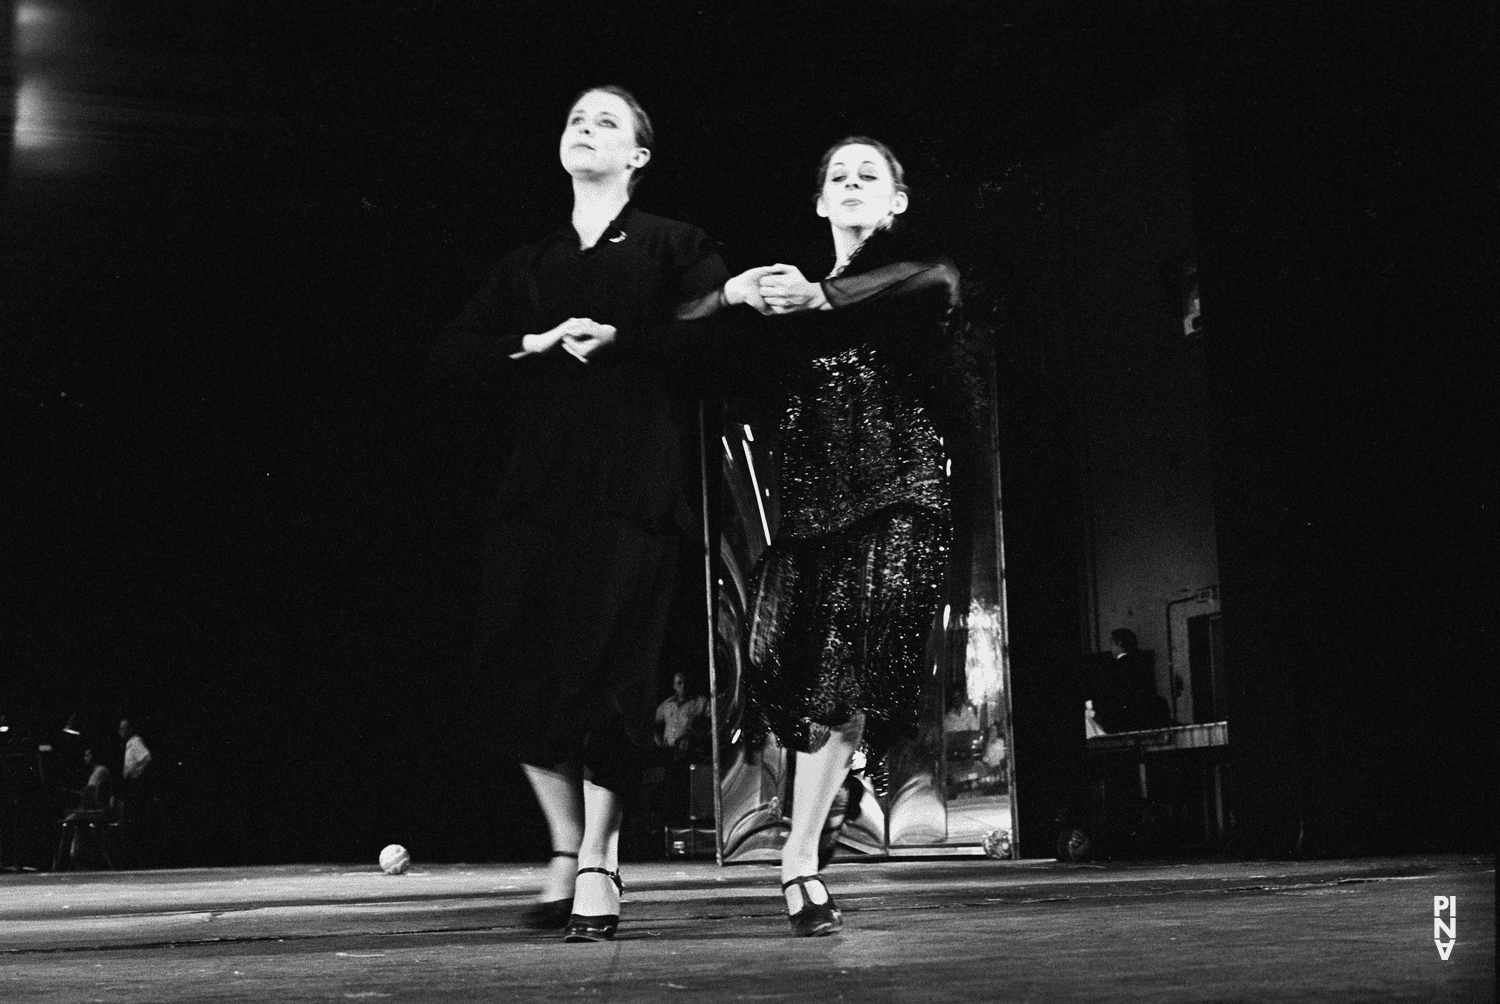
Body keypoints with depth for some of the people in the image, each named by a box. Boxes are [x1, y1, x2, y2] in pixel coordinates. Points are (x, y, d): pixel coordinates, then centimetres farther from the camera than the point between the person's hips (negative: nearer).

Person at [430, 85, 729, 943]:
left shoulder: (671, 245, 9)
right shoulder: (529, 266, 22)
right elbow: (451, 350, 12)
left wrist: (620, 340, -14)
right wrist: (536, 342, -3)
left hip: (631, 485, -4)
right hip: (541, 483, 4)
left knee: (608, 674, -7)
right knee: (519, 669, -3)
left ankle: (597, 865, 4)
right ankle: (568, 846, 14)